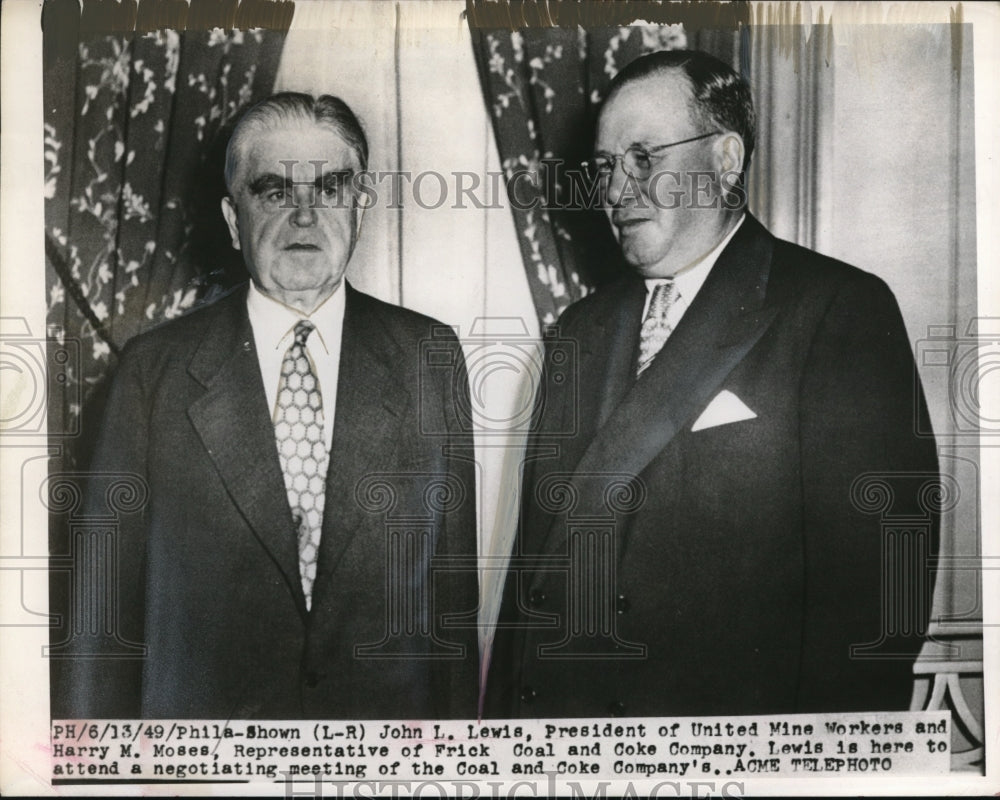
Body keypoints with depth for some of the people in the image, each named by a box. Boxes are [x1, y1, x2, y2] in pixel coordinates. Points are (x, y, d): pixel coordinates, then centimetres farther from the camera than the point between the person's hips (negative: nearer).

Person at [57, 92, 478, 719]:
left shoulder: (430, 356, -3)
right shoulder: (153, 369, -4)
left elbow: (457, 575, -1)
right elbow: (114, 593, -2)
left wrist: (460, 723, -2)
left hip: (391, 718, 1)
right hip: (201, 708, 0)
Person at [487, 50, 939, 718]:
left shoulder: (842, 309, -6)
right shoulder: (582, 329, 14)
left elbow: (878, 563, -12)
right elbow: (538, 535, 12)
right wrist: (503, 709, 6)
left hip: (729, 718, -5)